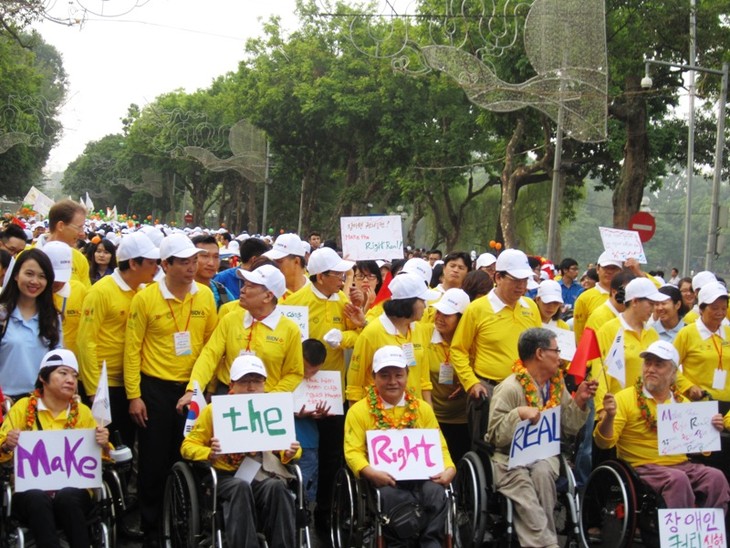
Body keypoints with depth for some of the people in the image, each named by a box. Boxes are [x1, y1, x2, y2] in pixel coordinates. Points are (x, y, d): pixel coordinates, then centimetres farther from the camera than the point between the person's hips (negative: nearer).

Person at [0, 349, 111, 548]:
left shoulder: (82, 412, 12)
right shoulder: (23, 407, 8)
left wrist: (103, 445, -12)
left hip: (73, 492, 1)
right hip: (29, 490, -1)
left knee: (67, 497, -33)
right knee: (38, 499, -35)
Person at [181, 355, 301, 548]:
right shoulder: (215, 409, 6)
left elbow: (287, 450, 20)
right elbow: (188, 446, 6)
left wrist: (290, 453, -6)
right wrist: (210, 453, -16)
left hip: (263, 474, 2)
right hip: (227, 475, -1)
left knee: (276, 486, -34)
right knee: (241, 486, -37)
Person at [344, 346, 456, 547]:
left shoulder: (423, 409, 18)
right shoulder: (359, 411, 8)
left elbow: (439, 447, 13)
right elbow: (353, 451, -1)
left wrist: (449, 469, -8)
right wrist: (370, 472, -21)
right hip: (383, 479, -2)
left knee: (435, 492, -31)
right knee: (391, 495, -36)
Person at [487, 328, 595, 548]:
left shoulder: (557, 385, 11)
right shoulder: (510, 389, -10)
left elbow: (569, 428, 14)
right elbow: (496, 436, -12)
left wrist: (579, 402, 0)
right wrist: (518, 413, -26)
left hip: (544, 456, 4)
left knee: (542, 472, -32)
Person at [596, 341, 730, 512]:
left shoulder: (682, 403, 15)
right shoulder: (625, 398, 1)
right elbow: (604, 442, -5)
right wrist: (609, 417, -24)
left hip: (681, 465, 4)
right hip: (643, 468, -4)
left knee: (716, 477, -22)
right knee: (677, 479, -32)